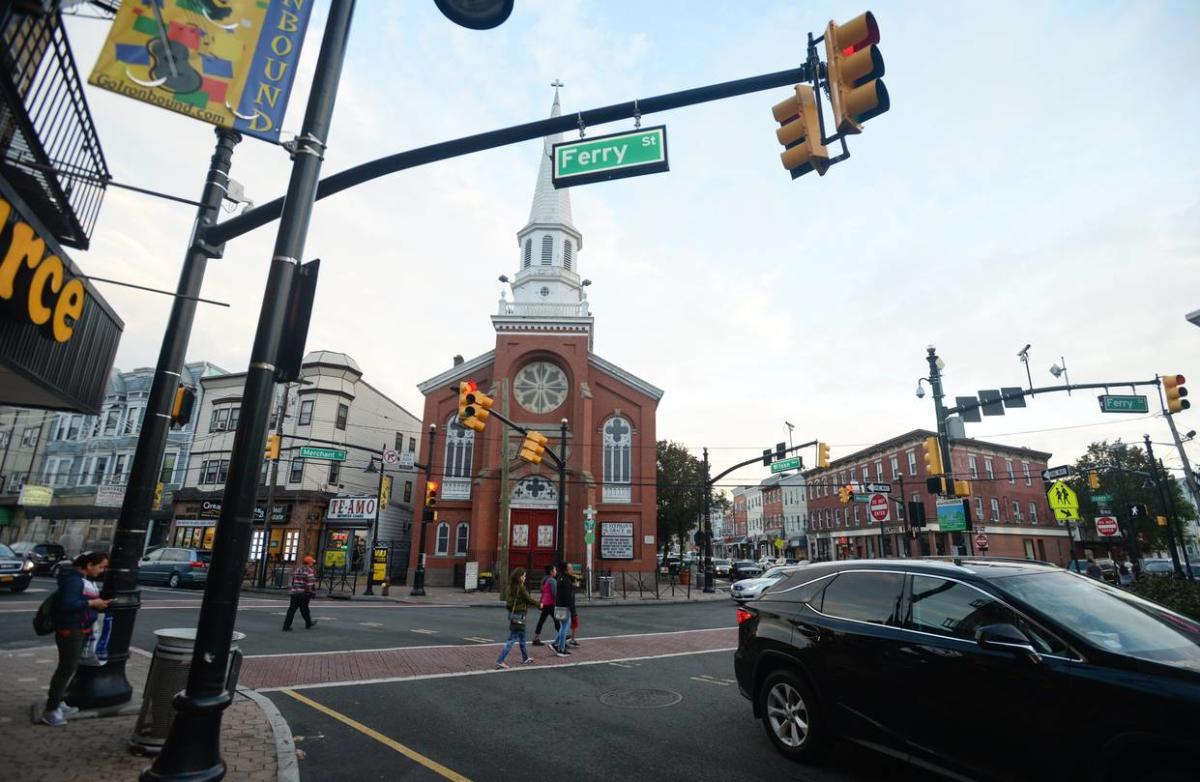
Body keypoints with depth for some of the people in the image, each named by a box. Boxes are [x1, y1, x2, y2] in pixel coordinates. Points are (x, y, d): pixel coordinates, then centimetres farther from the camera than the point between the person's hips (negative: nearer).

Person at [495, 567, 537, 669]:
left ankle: (525, 658, 35)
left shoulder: (511, 587, 5)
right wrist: (539, 604, 6)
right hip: (519, 615, -9)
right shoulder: (521, 587, -18)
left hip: (512, 613, 9)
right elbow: (529, 599, -11)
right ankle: (500, 661, -3)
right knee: (512, 639, -2)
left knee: (522, 637, 22)